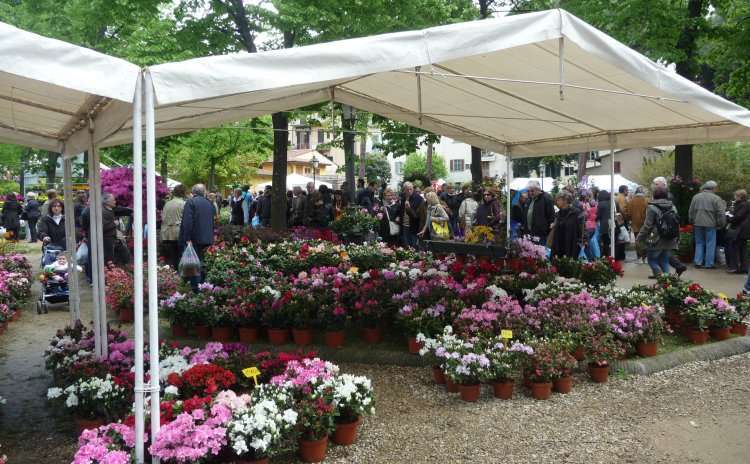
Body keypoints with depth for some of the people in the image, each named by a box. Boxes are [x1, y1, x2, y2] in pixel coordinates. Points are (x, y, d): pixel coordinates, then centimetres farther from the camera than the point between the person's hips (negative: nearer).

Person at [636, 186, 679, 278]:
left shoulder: (652, 208, -14)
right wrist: (676, 239, 21)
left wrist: (639, 238, -3)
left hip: (656, 241, -6)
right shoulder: (672, 207, 7)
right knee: (664, 260, 13)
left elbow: (647, 225, -14)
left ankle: (659, 274, -9)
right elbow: (677, 223, 13)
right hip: (670, 241, 6)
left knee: (652, 260, 7)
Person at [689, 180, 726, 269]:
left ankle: (698, 262, 10)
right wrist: (721, 224, 0)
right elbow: (721, 213, -9)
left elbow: (690, 211, 11)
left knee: (699, 243, 13)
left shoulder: (696, 197, 6)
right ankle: (709, 264, 5)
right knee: (710, 244, 4)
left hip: (698, 224, 4)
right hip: (710, 224, -4)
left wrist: (692, 222, 20)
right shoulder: (716, 198, -7)